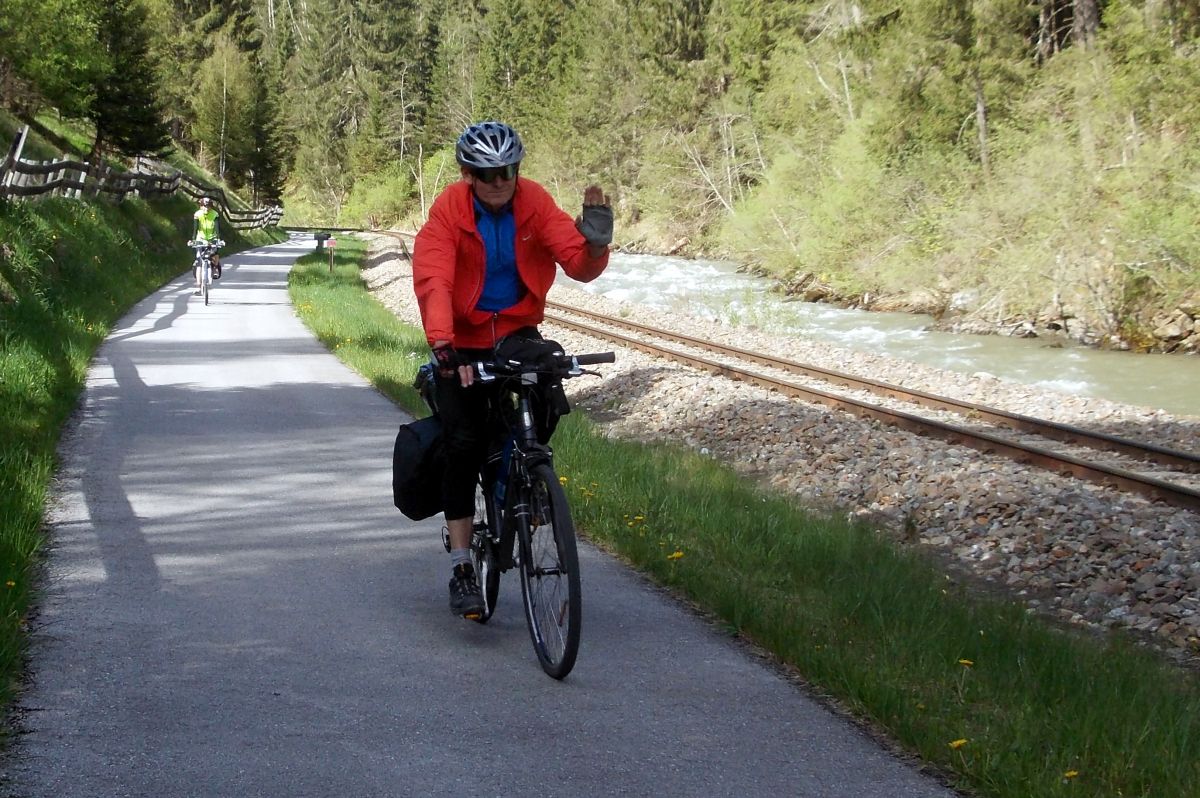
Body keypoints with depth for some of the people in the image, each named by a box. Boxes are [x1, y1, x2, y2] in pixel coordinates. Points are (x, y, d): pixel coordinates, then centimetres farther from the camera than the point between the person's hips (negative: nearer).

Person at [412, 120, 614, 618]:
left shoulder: (535, 204, -9)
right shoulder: (448, 212, -15)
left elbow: (580, 267, -17)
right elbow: (432, 282, -27)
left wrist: (595, 243, -41)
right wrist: (442, 346, -43)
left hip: (517, 333, 3)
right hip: (463, 342, -2)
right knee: (464, 443, -14)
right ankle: (461, 568, -7)